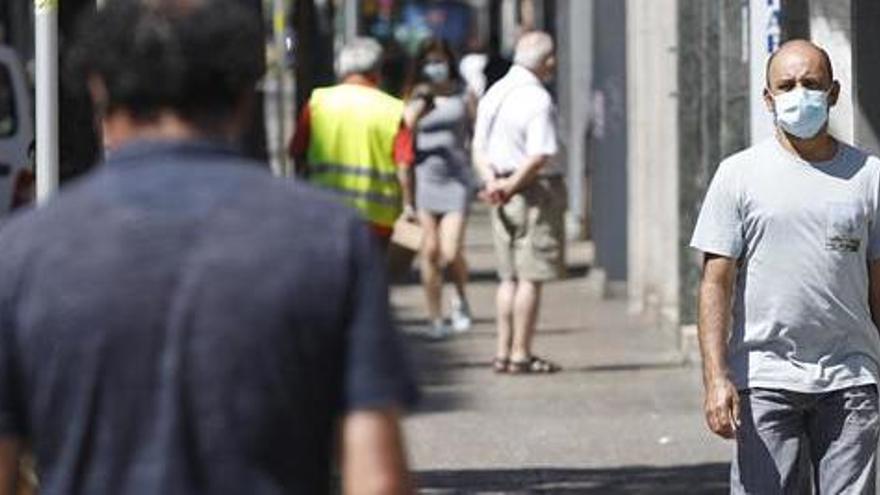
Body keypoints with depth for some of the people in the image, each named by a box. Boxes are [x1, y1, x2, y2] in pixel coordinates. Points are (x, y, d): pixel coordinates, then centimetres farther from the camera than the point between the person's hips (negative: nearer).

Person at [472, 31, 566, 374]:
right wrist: (512, 185, -11)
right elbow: (540, 156, -22)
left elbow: (479, 148, 9)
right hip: (536, 192, -8)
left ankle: (504, 352, 14)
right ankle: (521, 354, -2)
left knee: (510, 277, 14)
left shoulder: (493, 93, 10)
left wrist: (492, 181, -4)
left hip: (504, 197, 8)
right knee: (531, 278, -2)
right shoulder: (537, 99, -15)